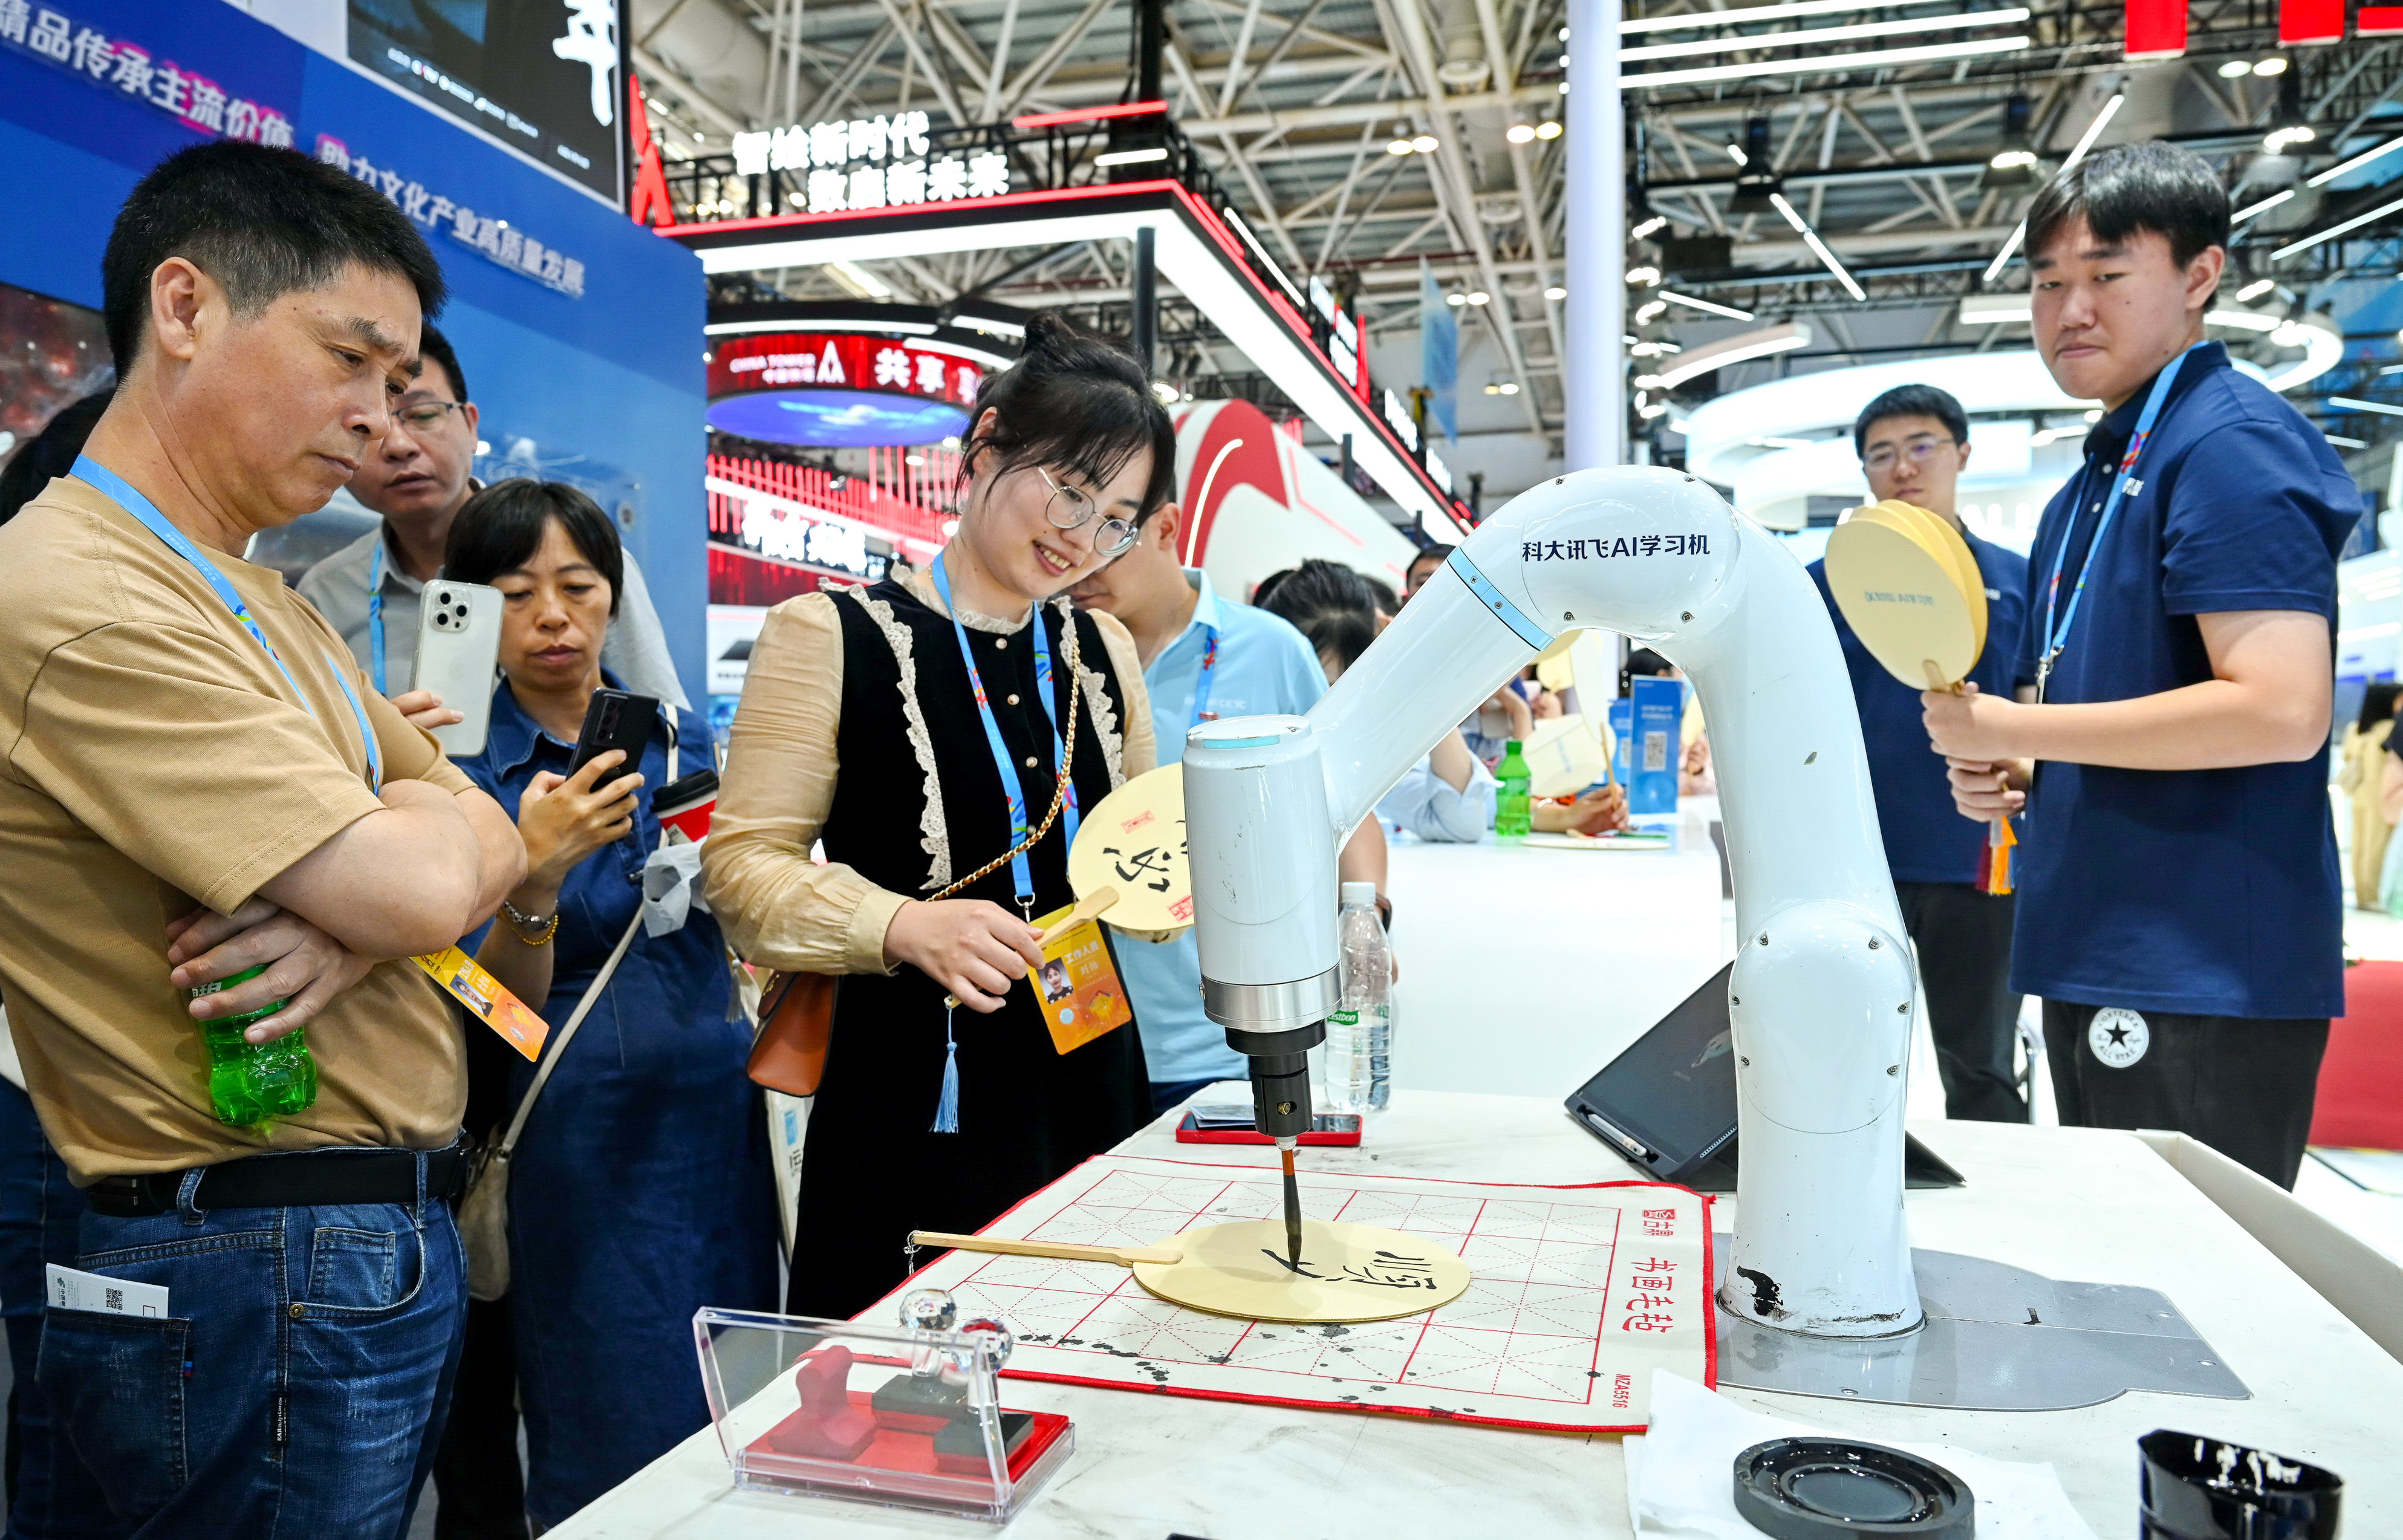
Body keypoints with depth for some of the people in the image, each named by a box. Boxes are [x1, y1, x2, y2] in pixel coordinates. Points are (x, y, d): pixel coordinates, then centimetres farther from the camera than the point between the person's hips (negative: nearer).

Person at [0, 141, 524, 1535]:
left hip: (388, 1247, 9)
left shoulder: (267, 606, 13)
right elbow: (423, 884, -25)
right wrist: (422, 823, -2)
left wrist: (357, 916, -13)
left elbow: (490, 847, 8)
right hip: (272, 1277, -9)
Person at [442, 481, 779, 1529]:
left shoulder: (682, 738, 7)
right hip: (581, 1137, -4)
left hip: (721, 1118, 4)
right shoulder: (463, 771, -6)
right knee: (621, 1473, 4)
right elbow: (501, 1012, -11)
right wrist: (534, 875, -26)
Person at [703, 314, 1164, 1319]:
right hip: (917, 1115, -4)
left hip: (1091, 1096, 5)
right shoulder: (831, 636, -4)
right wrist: (905, 927, -24)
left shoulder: (1103, 653, 13)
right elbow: (744, 861, -9)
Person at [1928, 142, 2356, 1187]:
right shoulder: (2091, 488, 15)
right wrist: (2005, 775, 4)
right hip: (2096, 961, 9)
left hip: (2208, 980, -9)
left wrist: (2010, 727, -17)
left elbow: (2282, 709, -23)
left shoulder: (2232, 445, -13)